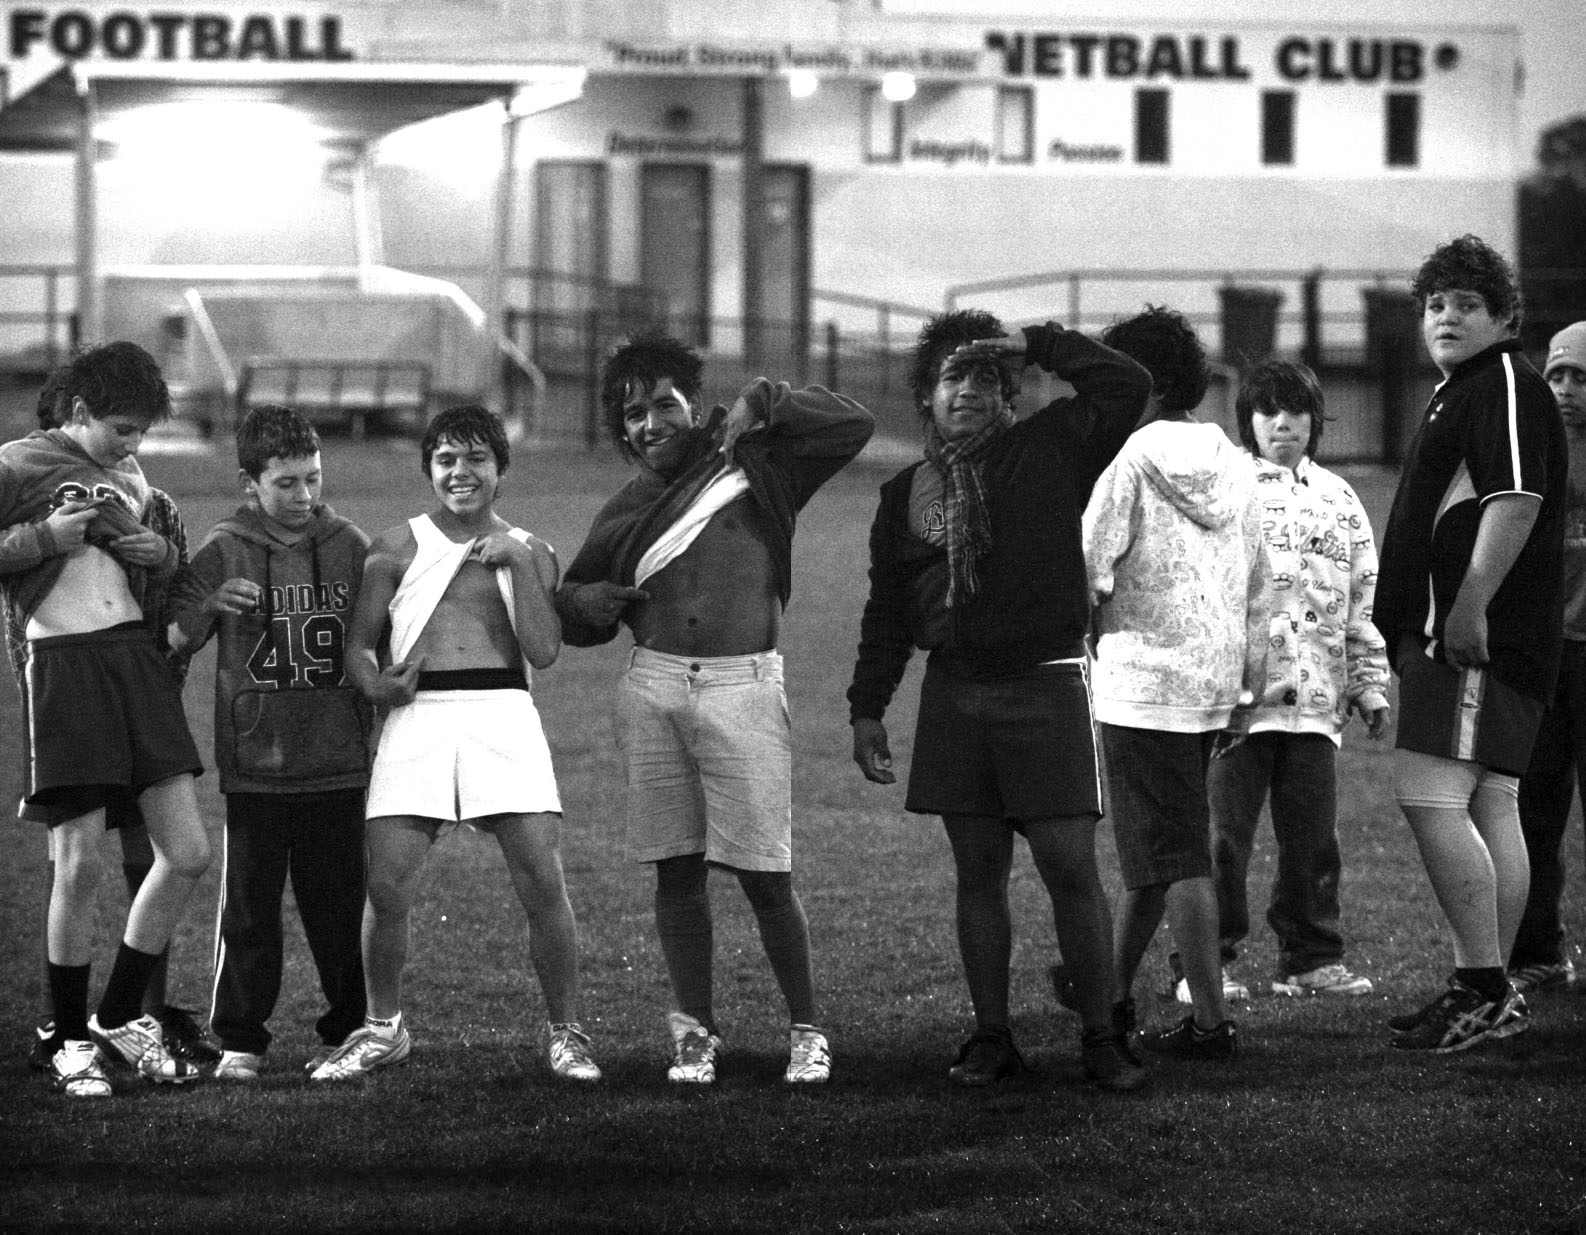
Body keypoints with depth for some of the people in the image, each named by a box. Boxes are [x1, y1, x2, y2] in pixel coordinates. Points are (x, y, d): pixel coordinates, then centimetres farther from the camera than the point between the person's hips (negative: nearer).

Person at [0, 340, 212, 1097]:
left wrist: (161, 553, 8)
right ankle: (72, 1041, 8)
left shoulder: (131, 483, 19)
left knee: (188, 854, 1)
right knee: (80, 865, -7)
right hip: (62, 661, -6)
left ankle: (119, 1018, 17)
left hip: (137, 658, 6)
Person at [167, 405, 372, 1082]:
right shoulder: (223, 551, -1)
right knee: (248, 905, 3)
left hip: (337, 764, 1)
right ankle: (240, 1040, 11)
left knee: (338, 904, 7)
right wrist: (208, 607, -21)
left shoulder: (351, 546, 4)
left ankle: (348, 1030, 19)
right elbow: (173, 641, -3)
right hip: (254, 763, -1)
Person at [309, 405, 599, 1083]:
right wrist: (376, 684, -10)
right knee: (387, 885, -8)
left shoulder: (528, 552, 12)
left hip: (503, 717, 0)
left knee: (544, 882, -10)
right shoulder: (397, 548, 11)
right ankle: (382, 1028, 13)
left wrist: (518, 563, -5)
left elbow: (543, 651, 0)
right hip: (418, 717, 0)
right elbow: (358, 642, 11)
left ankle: (564, 1031, 7)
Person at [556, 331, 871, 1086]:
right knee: (677, 870, 4)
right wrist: (584, 604, 1)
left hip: (743, 690, -3)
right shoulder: (625, 513, 16)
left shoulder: (752, 465, 6)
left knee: (764, 873, -5)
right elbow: (575, 613, 24)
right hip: (653, 690, 4)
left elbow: (853, 427, 0)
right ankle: (695, 1031, 14)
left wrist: (762, 403, -6)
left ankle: (805, 1028, 7)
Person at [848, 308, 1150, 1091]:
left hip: (1047, 688, -3)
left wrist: (1035, 345, -4)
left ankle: (1101, 1036, 2)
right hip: (955, 694, 4)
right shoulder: (906, 495, 11)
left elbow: (1126, 387, -11)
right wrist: (867, 709, 11)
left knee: (1071, 867, -5)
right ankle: (990, 1038, 13)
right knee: (979, 871, 6)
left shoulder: (1047, 453, 1)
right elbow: (887, 610, 15)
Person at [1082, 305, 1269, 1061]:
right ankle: (1115, 989, 30)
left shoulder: (1132, 463, -10)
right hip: (1212, 688, 7)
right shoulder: (1234, 468, 9)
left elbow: (1086, 576, -9)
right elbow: (1260, 590, 12)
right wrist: (1248, 686, 18)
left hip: (1141, 685, -7)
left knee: (1177, 859, -5)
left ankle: (1211, 1021, -8)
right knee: (1154, 852, 18)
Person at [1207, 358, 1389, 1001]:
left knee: (1313, 834, 5)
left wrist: (1368, 684, 14)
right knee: (1221, 833, -3)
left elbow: (1362, 602, 19)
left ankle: (1311, 958, 15)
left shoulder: (1339, 499, 16)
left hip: (1315, 699, 4)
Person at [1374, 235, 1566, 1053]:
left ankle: (1484, 991, -15)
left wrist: (1469, 608, -27)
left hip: (1477, 638, -11)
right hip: (1453, 637, 11)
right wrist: (1402, 631, 25)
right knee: (1491, 808, 11)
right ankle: (1490, 996, 14)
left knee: (1431, 799, -16)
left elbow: (1517, 499, -22)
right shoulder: (1456, 393, 23)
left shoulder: (1506, 384, -9)